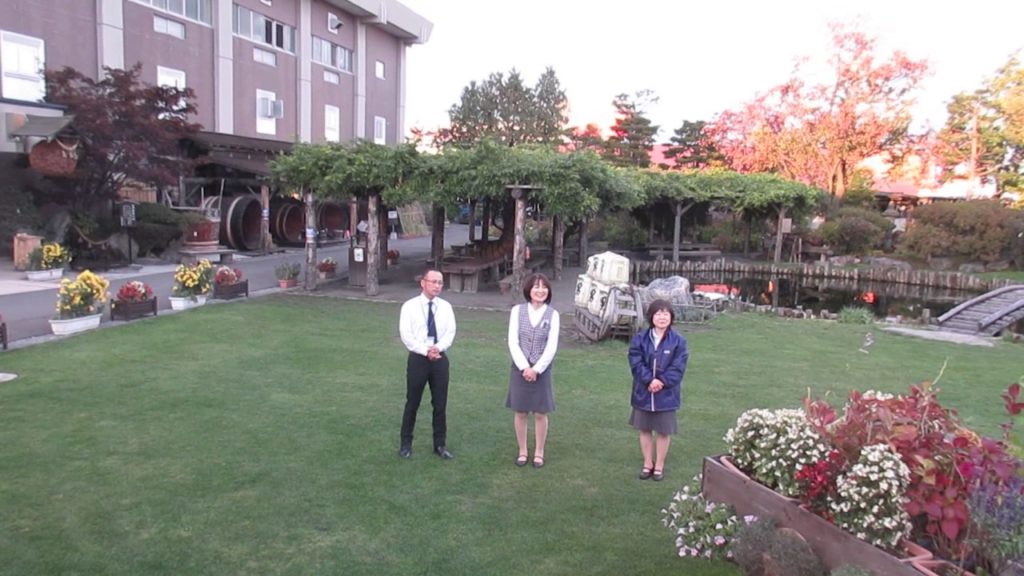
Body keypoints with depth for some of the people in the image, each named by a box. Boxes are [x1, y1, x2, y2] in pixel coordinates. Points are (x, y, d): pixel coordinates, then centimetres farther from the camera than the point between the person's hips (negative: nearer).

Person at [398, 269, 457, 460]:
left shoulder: (446, 307, 5)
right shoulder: (410, 306, -4)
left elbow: (450, 332, -2)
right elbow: (406, 335, -11)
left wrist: (438, 347, -20)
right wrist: (426, 350, -19)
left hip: (440, 358, 3)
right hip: (418, 358, -3)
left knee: (440, 404, 8)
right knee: (412, 403, 7)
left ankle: (440, 445, 20)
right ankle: (406, 444, 21)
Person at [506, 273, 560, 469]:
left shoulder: (553, 314, -2)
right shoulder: (517, 311, -1)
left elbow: (552, 346, -6)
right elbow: (512, 342, -6)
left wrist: (536, 369, -13)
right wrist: (524, 367, -14)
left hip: (542, 370, 0)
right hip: (520, 369, 0)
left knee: (540, 414, 6)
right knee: (520, 412, 7)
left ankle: (539, 452, 20)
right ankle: (523, 451, 21)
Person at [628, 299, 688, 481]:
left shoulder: (678, 341, -6)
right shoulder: (640, 338, -3)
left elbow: (678, 368, -10)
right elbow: (636, 363, -8)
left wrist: (662, 382, -20)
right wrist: (650, 380, -21)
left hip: (666, 394, -1)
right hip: (644, 392, 2)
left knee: (664, 431, 8)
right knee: (645, 429, 12)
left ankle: (659, 465, 25)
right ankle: (648, 464, 28)